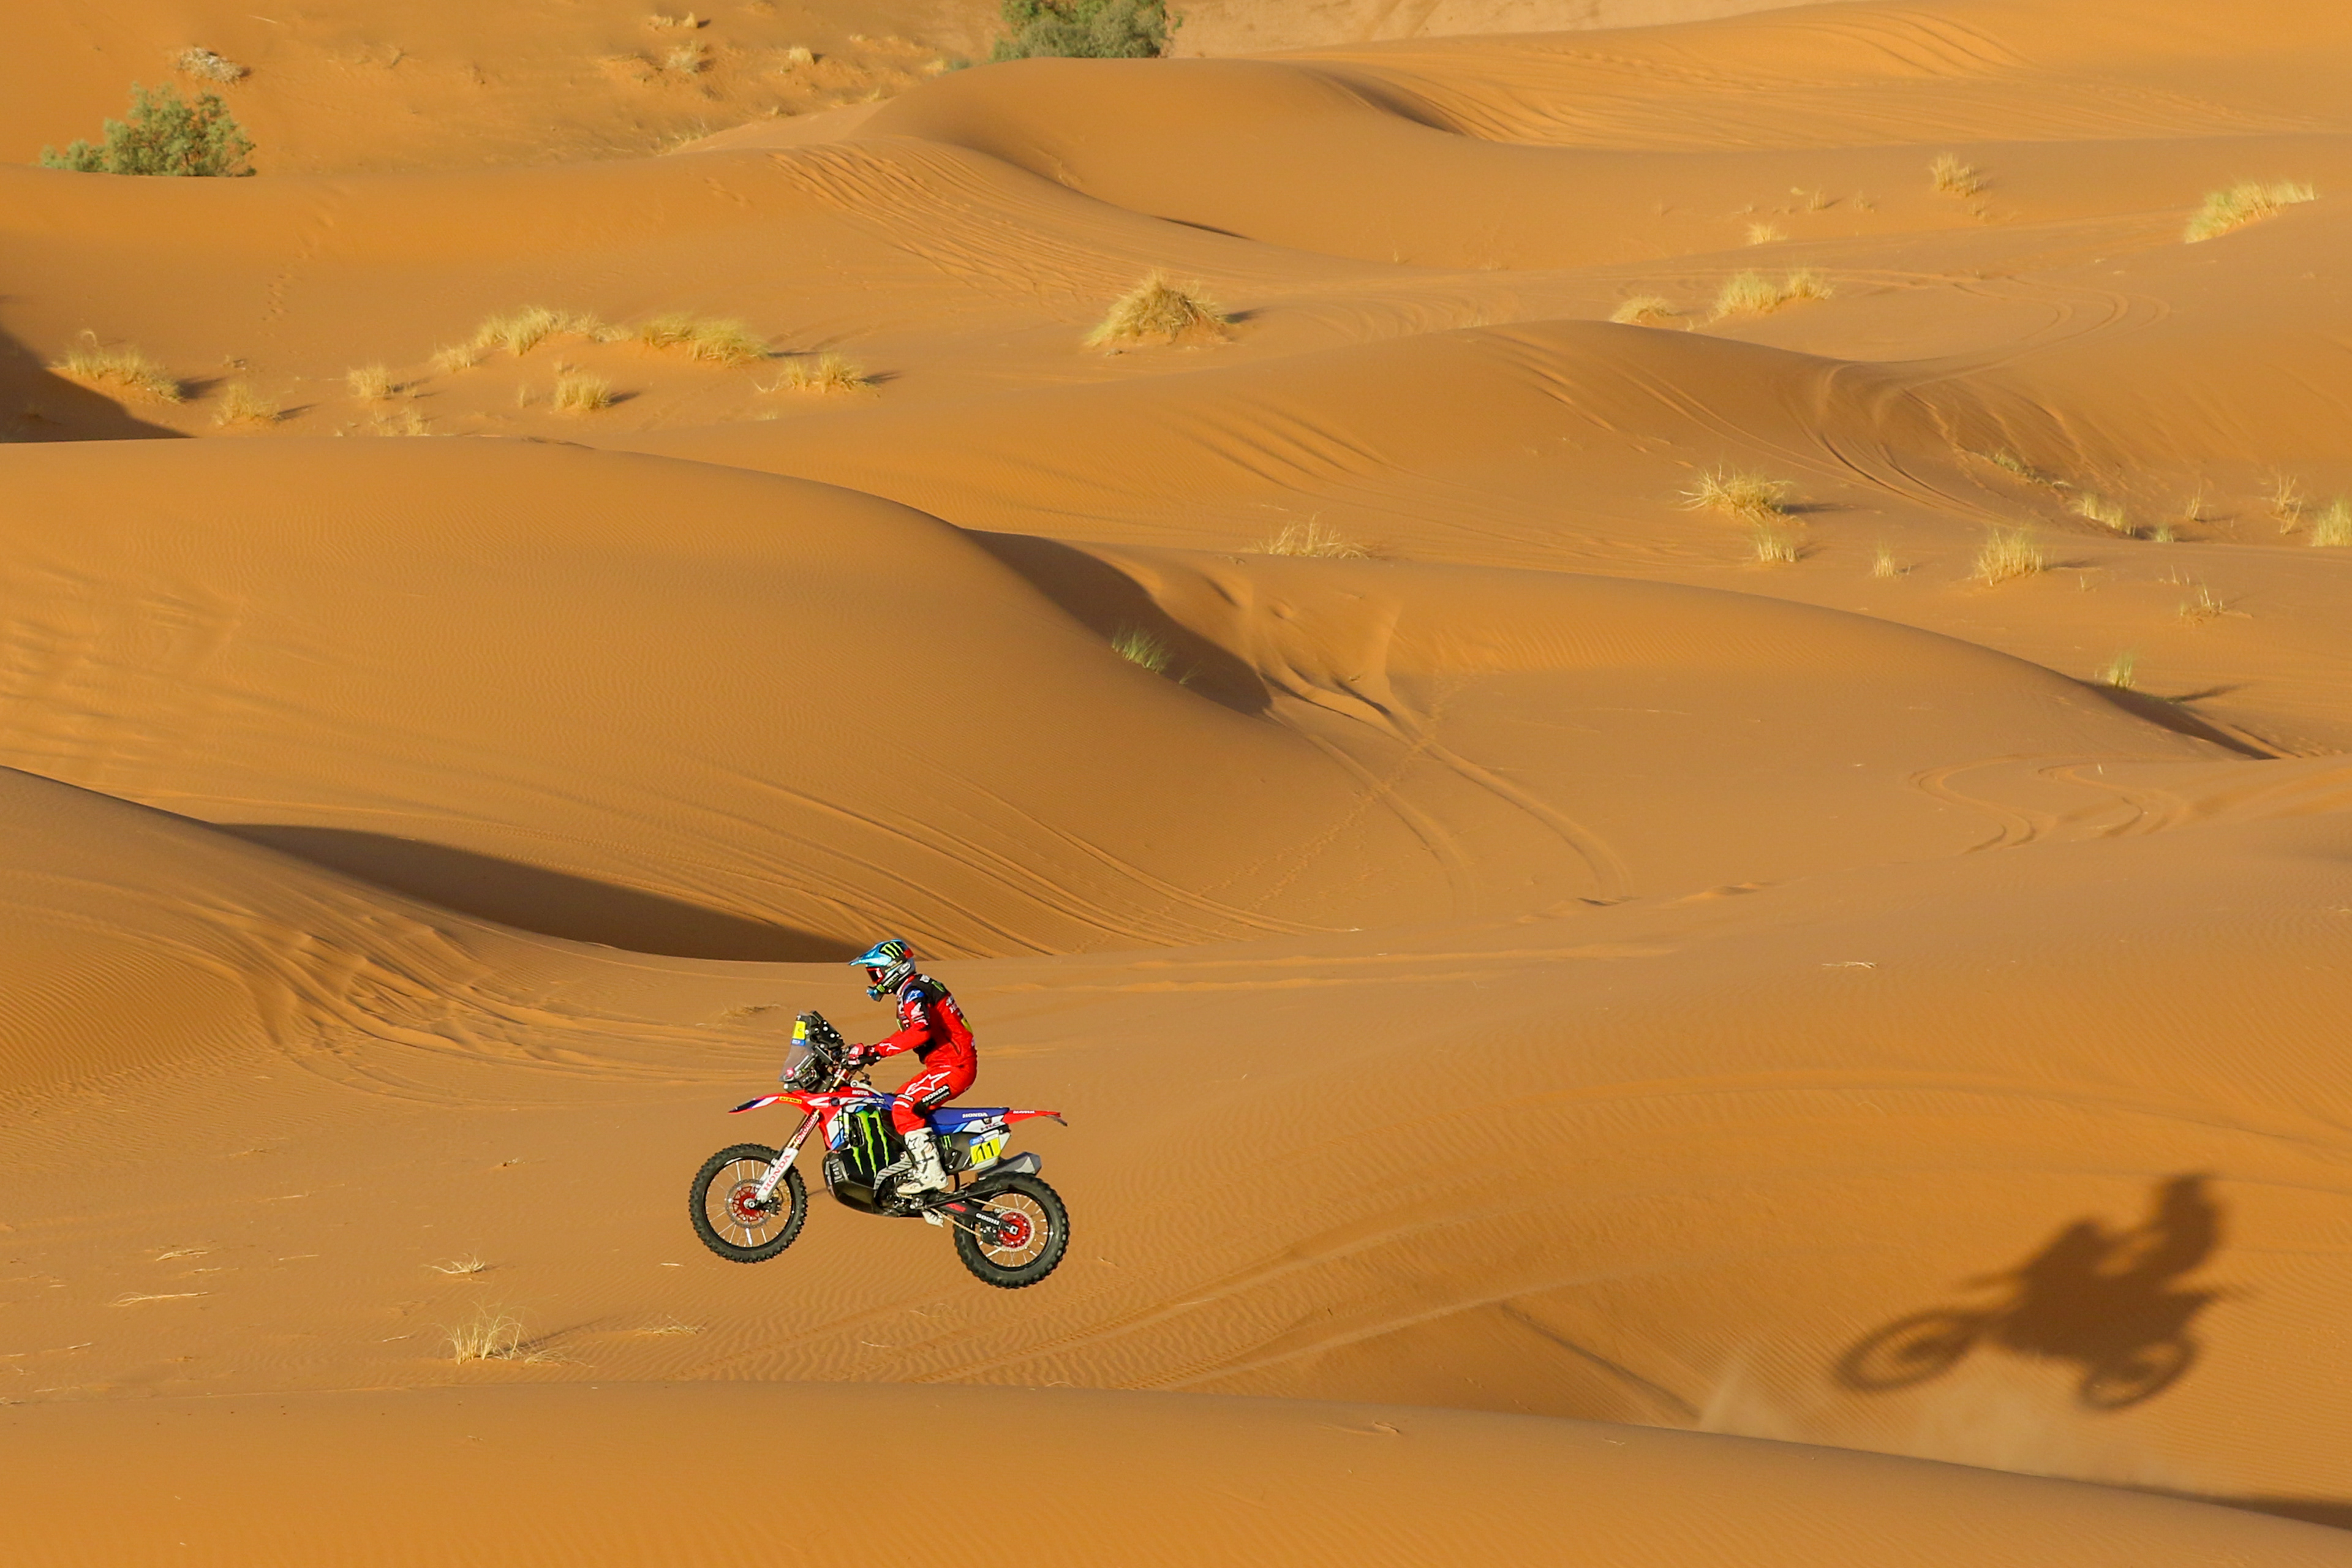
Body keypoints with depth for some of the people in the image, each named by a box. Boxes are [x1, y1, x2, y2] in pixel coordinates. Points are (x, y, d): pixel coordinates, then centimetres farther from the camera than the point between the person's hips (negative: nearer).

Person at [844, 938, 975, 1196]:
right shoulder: (912, 989, 17)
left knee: (904, 1107, -21)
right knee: (900, 1102, 20)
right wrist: (870, 1051, 22)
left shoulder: (913, 992, -15)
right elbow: (911, 1030, 29)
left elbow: (921, 1030, -32)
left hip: (954, 1066, -11)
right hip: (950, 1065, 11)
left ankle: (930, 1174, -25)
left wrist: (877, 1050, -33)